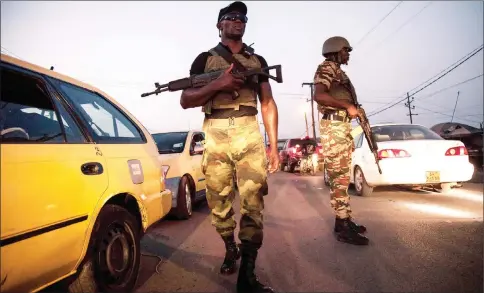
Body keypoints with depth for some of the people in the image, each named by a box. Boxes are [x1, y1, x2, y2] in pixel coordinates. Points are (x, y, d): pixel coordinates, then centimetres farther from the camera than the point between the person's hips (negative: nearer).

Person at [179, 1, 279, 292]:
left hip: (249, 133, 1)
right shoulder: (205, 58, 13)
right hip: (216, 135, 0)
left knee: (252, 203, -7)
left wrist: (274, 145, 4)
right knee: (219, 202, 6)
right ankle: (230, 249, 33)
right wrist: (218, 84, -10)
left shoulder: (258, 60, 18)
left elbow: (268, 104, 13)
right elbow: (185, 100, 6)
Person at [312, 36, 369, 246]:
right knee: (338, 177, -9)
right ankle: (343, 227, -4)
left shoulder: (338, 71, 25)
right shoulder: (327, 68, -5)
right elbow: (319, 95, -22)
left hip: (342, 126, 10)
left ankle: (344, 220, 20)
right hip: (334, 127, -10)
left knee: (342, 176, 12)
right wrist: (347, 106, -17)